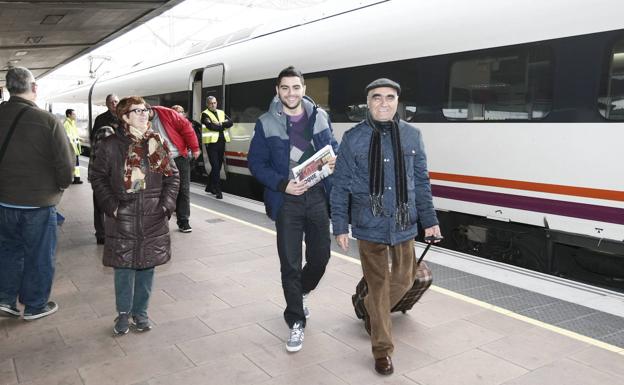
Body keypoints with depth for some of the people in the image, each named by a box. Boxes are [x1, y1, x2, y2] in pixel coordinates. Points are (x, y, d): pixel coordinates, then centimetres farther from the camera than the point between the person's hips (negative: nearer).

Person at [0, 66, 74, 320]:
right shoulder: (47, 121, -19)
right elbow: (66, 164, -16)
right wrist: (61, 185, 3)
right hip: (38, 203, -5)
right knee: (39, 254, 10)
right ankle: (35, 306, 22)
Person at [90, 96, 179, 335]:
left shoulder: (158, 143, 4)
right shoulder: (111, 145, -3)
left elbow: (172, 176, 7)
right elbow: (98, 177, 2)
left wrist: (166, 204, -3)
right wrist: (111, 206, -7)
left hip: (153, 218, 2)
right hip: (122, 218, -2)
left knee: (147, 265, 10)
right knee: (124, 266, 6)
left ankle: (140, 312, 27)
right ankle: (124, 313, 24)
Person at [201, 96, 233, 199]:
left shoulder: (221, 113, 17)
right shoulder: (205, 114, -1)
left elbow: (230, 122, 1)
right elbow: (210, 126, -17)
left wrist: (220, 124, -13)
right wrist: (222, 126, -6)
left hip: (221, 142, 6)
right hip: (211, 143, -6)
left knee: (218, 166, 13)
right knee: (215, 166, -11)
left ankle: (209, 187, 28)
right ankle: (218, 190, -10)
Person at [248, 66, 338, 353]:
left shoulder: (319, 117, 4)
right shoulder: (267, 124, -4)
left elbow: (332, 145, 16)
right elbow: (256, 164, -3)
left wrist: (334, 158, -8)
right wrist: (282, 185, -17)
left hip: (318, 197, 3)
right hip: (287, 200, -3)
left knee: (320, 257, 10)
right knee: (290, 264, 2)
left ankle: (299, 294, 42)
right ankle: (296, 322, 19)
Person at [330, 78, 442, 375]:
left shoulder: (412, 135, 3)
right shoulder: (353, 138, -4)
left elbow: (421, 181, 8)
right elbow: (341, 186, -2)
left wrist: (429, 220, 7)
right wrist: (340, 226, -4)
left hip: (404, 225, 3)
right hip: (370, 226, -3)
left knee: (404, 279, 15)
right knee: (379, 284, 4)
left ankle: (370, 310, 44)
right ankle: (382, 350, 21)